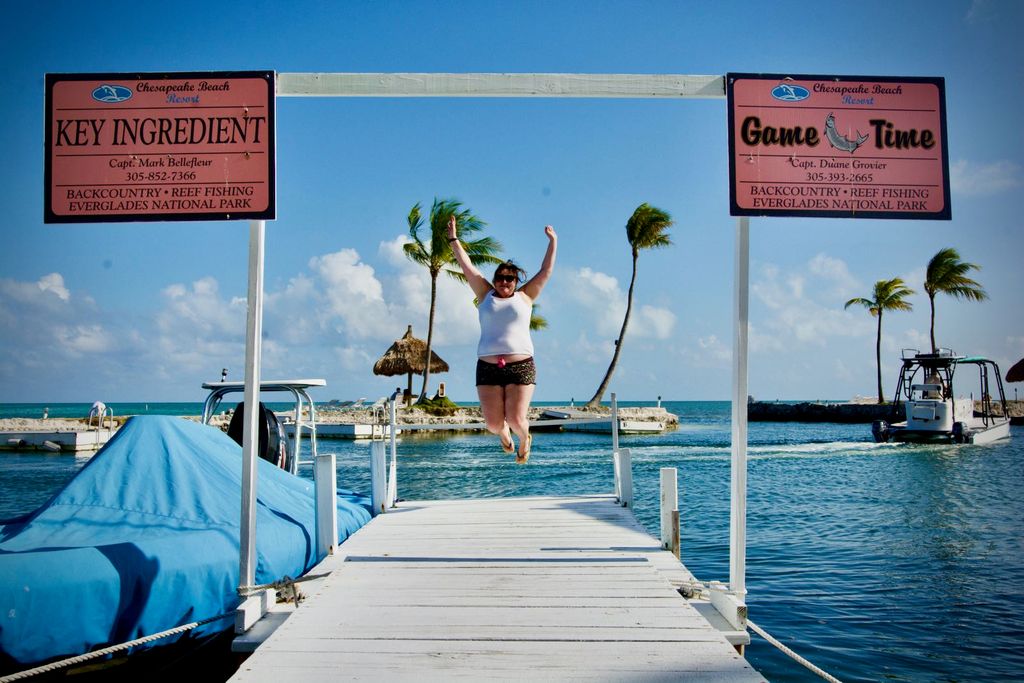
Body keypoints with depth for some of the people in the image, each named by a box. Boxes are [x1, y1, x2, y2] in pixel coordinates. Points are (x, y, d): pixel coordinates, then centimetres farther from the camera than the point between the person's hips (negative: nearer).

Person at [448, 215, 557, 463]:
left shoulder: (525, 297, 11)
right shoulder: (486, 295, 13)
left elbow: (546, 271, 13)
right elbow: (468, 267, 14)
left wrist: (553, 242, 14)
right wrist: (454, 239, 13)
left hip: (521, 366, -1)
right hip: (488, 367, 1)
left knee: (516, 419, -7)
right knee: (493, 424, 0)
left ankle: (524, 439, 29)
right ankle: (503, 433, 38)